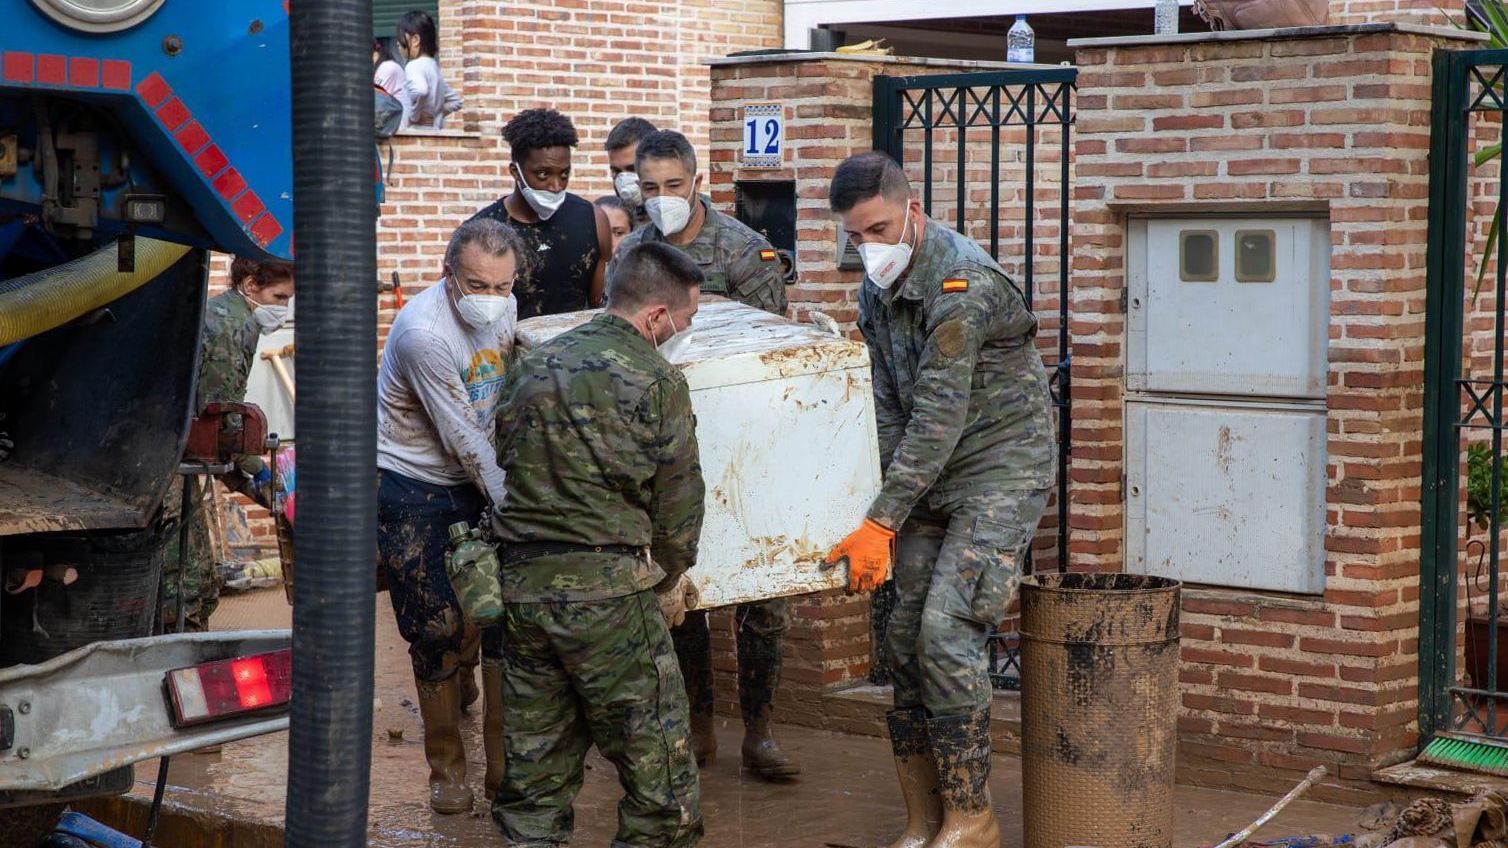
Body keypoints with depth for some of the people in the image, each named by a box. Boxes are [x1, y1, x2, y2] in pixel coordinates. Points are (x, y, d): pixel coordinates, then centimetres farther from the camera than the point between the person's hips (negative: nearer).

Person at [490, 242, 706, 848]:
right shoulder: (657, 380, -5)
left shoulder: (531, 368, 12)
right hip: (608, 589, -6)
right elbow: (678, 498, -1)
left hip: (521, 586, 6)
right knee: (658, 775, 3)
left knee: (535, 774, 13)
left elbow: (506, 460, 16)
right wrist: (669, 581, 16)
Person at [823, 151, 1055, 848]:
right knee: (908, 635, 4)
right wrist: (886, 515, -6)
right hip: (932, 477, 8)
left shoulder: (961, 283, -22)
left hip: (1001, 469, -8)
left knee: (946, 629, -18)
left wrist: (882, 522, -25)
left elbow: (938, 417, -25)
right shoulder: (877, 290, 5)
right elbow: (892, 412, 4)